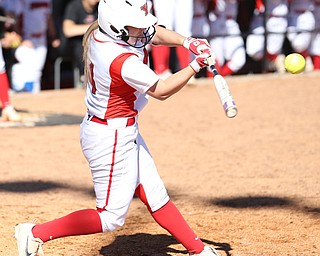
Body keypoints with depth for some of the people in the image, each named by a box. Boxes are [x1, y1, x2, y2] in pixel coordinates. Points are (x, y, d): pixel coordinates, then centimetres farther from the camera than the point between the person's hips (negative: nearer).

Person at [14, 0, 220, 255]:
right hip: (111, 138, -10)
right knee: (111, 217, -1)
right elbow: (161, 91, -16)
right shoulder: (123, 62, -31)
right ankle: (36, 233, 3)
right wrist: (195, 66, -9)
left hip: (124, 131, 10)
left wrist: (186, 42, -8)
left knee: (155, 195, 17)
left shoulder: (100, 31, -5)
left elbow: (155, 33, 8)